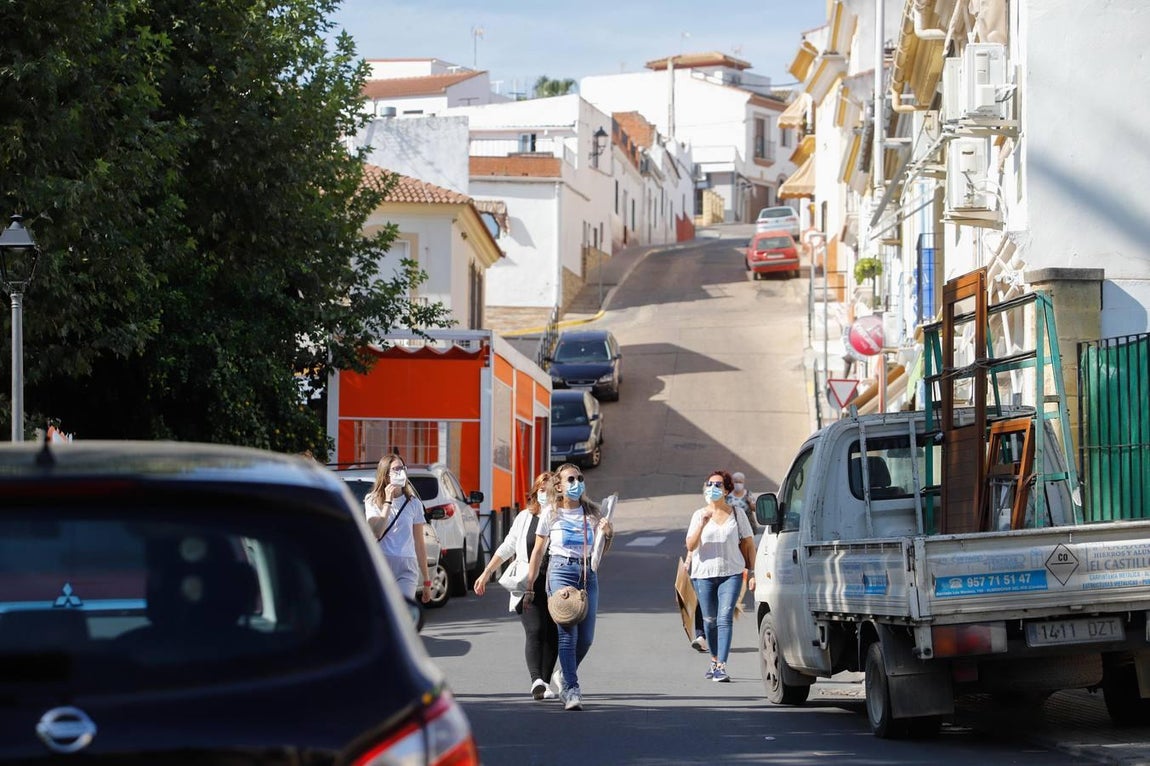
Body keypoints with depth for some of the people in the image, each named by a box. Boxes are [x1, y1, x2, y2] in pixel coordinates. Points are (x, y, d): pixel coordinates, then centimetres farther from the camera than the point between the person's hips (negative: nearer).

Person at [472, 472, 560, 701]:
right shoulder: (524, 518, 13)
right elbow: (507, 547, 20)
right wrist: (487, 573, 19)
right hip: (528, 586, 1)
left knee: (552, 635, 1)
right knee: (534, 631, -13)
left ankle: (545, 682, 10)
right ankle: (536, 680, -24)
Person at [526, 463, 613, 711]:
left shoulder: (592, 513, 12)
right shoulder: (552, 514, 4)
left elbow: (602, 551, 16)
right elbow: (538, 551, 8)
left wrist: (608, 535, -5)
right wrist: (530, 585, 5)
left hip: (588, 573, 4)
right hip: (561, 571, -4)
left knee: (586, 637, 3)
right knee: (568, 632, -13)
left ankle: (565, 678, 27)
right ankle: (571, 689, -13)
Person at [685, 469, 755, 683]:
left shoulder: (737, 514, 4)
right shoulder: (699, 515, 4)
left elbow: (748, 545, 9)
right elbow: (690, 546, -6)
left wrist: (752, 573, 4)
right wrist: (703, 524, -20)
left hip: (731, 573, -2)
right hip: (704, 574, 2)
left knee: (725, 618, -14)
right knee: (710, 620, 10)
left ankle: (721, 667, -20)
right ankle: (714, 660, 30)